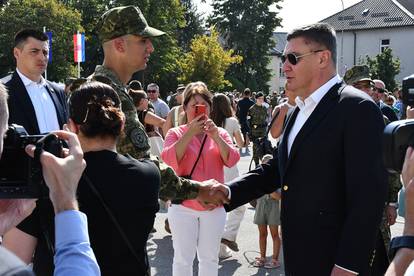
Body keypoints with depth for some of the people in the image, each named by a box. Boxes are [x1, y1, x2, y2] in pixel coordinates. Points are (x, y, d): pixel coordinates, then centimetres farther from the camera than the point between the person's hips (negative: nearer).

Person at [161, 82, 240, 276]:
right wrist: (190, 133, -21)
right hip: (184, 206, -2)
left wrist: (215, 136, -19)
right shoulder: (176, 133, 0)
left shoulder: (220, 134, 6)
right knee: (183, 259, 4)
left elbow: (232, 160, -7)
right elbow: (169, 160, -16)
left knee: (210, 258, 14)